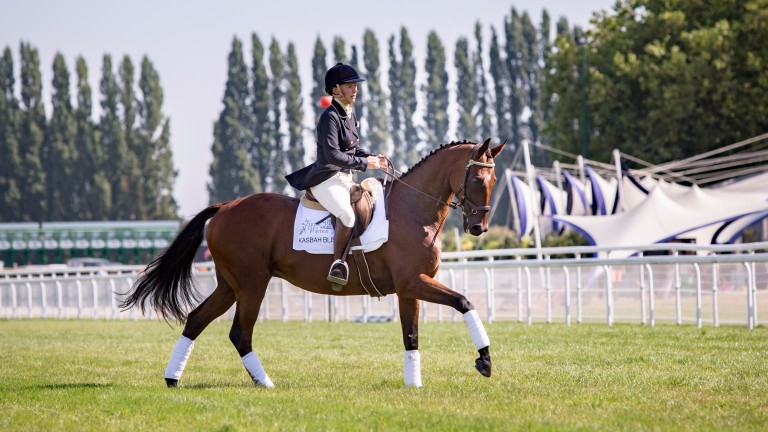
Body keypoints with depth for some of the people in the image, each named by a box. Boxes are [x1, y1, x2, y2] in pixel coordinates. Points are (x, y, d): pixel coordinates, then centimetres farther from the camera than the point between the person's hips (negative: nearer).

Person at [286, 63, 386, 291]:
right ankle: (337, 264, -24)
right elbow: (333, 154, -22)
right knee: (347, 215, -35)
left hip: (345, 178, 10)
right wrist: (363, 163, -20)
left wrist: (372, 157, 6)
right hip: (326, 180, -10)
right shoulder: (330, 117, -14)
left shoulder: (350, 114, 13)